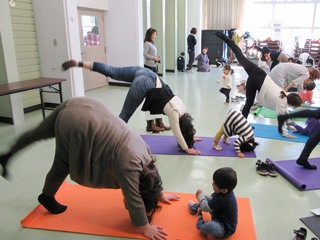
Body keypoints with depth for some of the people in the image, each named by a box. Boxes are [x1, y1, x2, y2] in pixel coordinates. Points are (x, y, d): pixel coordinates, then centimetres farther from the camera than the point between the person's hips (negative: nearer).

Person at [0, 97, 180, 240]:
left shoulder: (144, 149, 10)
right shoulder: (129, 166, -11)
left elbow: (154, 172, 26)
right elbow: (134, 199, -7)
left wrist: (160, 195, 34)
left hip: (78, 107, 8)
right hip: (75, 125, -8)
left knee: (40, 133, 25)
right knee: (62, 166, 15)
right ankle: (47, 197, 41)